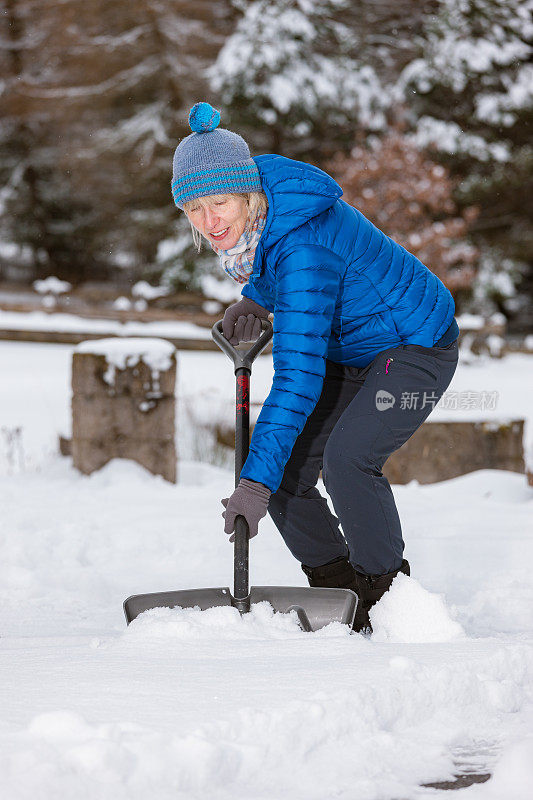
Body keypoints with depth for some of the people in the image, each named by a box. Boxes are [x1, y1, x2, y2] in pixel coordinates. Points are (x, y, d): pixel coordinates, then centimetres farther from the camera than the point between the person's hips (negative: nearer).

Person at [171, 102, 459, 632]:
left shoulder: (305, 249, -37)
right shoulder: (250, 208, -11)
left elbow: (298, 377, -40)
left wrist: (257, 481, -43)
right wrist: (256, 298, -4)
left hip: (414, 346, -9)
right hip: (347, 351, 9)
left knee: (346, 459, -29)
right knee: (284, 476, -2)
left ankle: (386, 593, -8)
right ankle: (336, 586, 16)